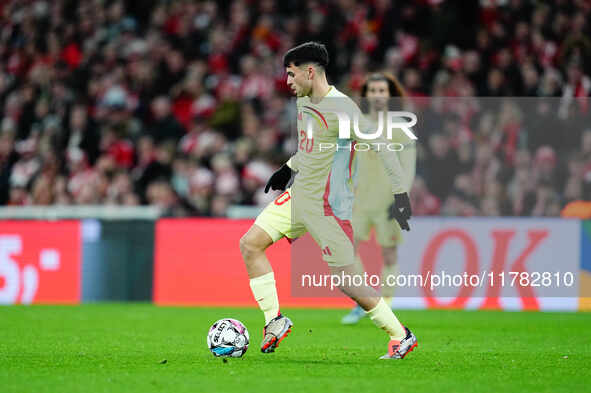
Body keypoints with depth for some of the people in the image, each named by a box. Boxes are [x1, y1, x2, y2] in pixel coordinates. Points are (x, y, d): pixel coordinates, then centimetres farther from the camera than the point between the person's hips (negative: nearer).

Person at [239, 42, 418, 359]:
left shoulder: (339, 108, -22)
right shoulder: (303, 101, 6)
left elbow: (381, 145, -22)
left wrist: (400, 193, -25)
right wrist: (289, 168, 28)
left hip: (329, 207, -9)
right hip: (299, 195, 9)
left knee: (346, 282, -7)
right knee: (250, 244, 2)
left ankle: (401, 336, 9)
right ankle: (275, 321, 9)